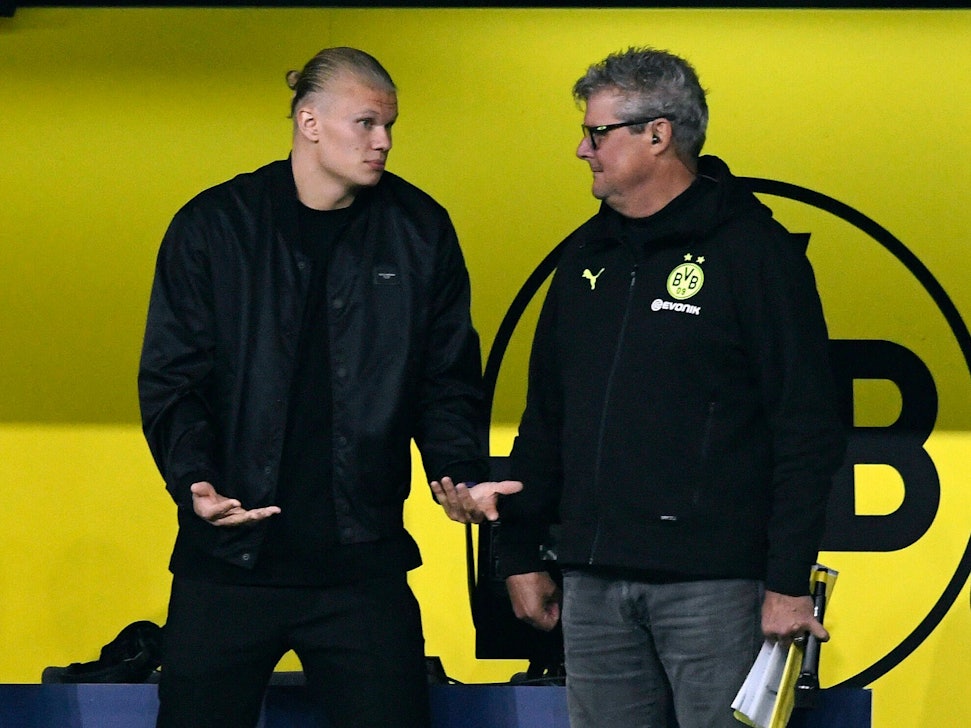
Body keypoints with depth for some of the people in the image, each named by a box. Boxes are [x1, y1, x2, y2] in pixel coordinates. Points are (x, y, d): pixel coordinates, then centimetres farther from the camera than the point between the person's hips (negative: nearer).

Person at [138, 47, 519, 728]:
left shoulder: (421, 230, 6)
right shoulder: (212, 226, 0)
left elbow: (448, 379, 10)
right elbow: (171, 378, -1)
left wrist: (458, 472, -8)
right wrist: (194, 478, -18)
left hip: (364, 562, 1)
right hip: (230, 557, -1)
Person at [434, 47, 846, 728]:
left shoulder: (752, 249, -4)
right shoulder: (588, 255, 17)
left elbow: (808, 431, -8)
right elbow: (545, 418, 22)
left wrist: (790, 581, -13)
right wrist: (522, 555, 17)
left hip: (712, 583, -6)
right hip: (593, 582, 6)